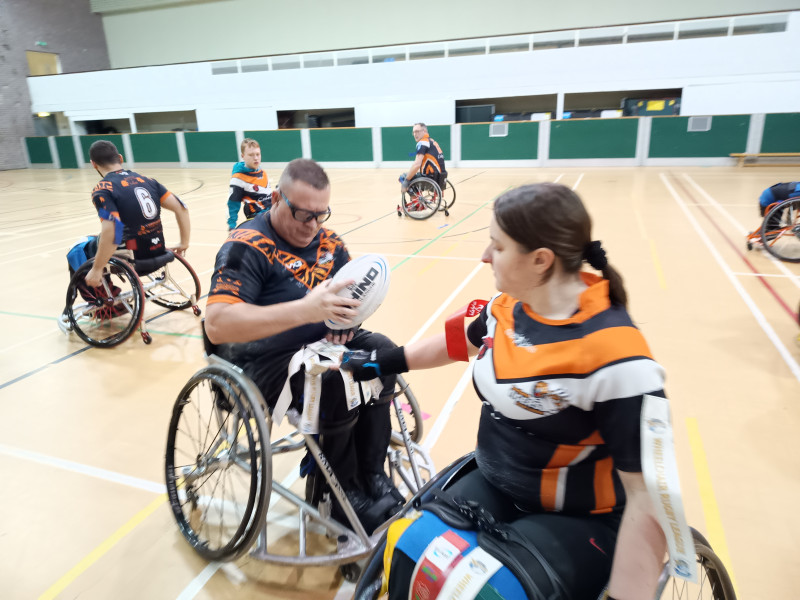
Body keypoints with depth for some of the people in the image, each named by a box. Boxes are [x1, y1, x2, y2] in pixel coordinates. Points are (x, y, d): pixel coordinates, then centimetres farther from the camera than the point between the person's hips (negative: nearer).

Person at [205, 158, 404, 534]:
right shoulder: (247, 247, -16)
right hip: (264, 363, -6)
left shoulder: (326, 241, 4)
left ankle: (371, 475, -4)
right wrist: (304, 310, -38)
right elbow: (217, 325, -29)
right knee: (334, 383, -29)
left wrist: (347, 314, -12)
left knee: (381, 353, -15)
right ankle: (342, 495, -5)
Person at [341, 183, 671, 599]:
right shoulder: (507, 306, -5)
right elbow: (460, 342, 15)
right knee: (407, 555, -8)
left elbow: (650, 496, -24)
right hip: (493, 485, 6)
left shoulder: (613, 356, -28)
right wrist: (381, 362, 21)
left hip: (576, 520, -5)